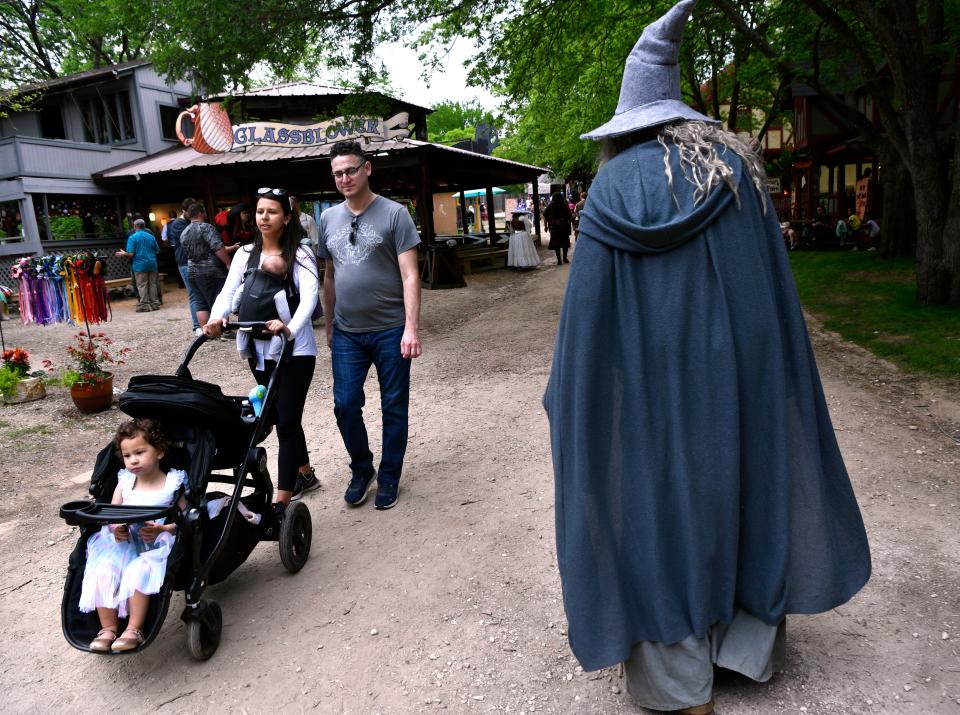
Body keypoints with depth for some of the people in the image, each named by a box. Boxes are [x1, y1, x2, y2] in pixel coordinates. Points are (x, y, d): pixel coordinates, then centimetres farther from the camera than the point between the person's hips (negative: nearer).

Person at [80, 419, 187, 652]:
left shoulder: (172, 484, -1)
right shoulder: (124, 482, 11)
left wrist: (161, 529, -21)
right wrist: (115, 527, -11)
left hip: (156, 545, -4)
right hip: (123, 543, 4)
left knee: (139, 572, -30)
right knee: (103, 572, -21)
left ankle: (134, 629, -19)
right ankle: (108, 628, -10)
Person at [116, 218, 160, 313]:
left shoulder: (132, 237, -5)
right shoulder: (151, 236, 6)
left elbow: (131, 254, -10)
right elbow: (157, 251, 10)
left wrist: (123, 254, 10)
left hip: (140, 265, -3)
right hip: (152, 263, 4)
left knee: (142, 286, 1)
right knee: (153, 284, 9)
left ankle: (145, 305, 0)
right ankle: (154, 304, 11)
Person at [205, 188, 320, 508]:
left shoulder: (300, 254, -5)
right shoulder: (245, 254, 9)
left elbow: (309, 295, -21)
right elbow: (228, 292, -3)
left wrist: (290, 328, -40)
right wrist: (216, 320, -25)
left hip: (294, 349, -5)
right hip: (258, 350, 5)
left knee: (286, 421, -8)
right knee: (283, 417, 16)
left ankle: (281, 504, -5)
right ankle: (306, 474, 36)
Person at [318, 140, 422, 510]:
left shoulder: (394, 214, -5)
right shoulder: (328, 218, 9)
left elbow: (410, 275, -10)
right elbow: (329, 277, 16)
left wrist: (411, 328, -17)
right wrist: (329, 325, 17)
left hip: (390, 331, -4)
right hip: (346, 333, 4)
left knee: (394, 407, 7)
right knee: (345, 405, 6)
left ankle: (389, 476, 24)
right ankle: (361, 469, 28)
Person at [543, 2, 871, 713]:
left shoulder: (611, 187, -6)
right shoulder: (738, 167, 3)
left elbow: (588, 306, -9)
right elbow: (776, 286, 3)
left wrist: (571, 402, 0)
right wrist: (766, 375, 11)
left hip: (650, 383, -3)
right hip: (737, 375, 3)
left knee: (663, 503, 9)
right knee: (743, 483, 20)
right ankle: (754, 640, 37)